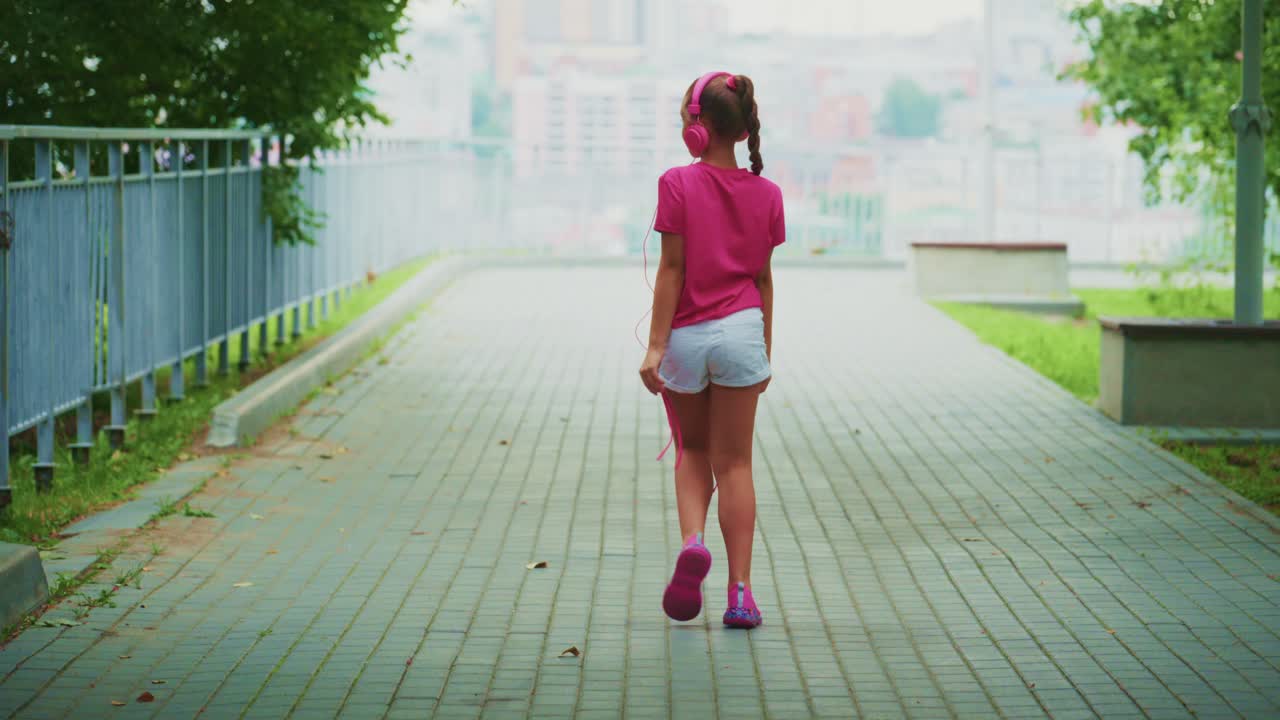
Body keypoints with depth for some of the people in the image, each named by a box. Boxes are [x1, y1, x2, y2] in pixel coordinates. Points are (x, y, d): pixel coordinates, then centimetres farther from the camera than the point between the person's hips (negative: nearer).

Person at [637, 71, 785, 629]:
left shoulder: (678, 185, -8)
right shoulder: (765, 194, 2)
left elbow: (672, 269, -9)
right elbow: (763, 278, 8)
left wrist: (655, 346, -6)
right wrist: (766, 351, 16)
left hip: (686, 334, -1)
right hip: (740, 330, 2)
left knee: (693, 450, 19)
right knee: (734, 462, 6)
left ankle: (692, 541, -7)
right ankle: (740, 592, 3)